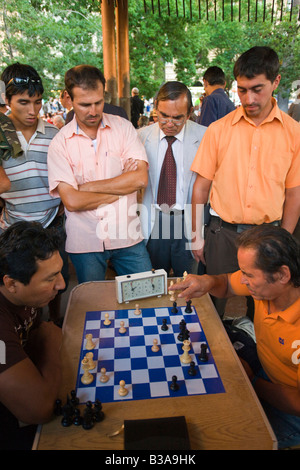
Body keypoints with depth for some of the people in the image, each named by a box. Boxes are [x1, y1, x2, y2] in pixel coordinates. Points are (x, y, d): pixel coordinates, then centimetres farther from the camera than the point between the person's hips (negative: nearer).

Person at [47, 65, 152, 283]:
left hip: (128, 237, 1)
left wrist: (88, 186, -12)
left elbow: (141, 178, -12)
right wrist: (121, 187, -9)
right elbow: (72, 201, -14)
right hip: (84, 242, 0)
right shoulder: (60, 143, -4)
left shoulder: (123, 127, 0)